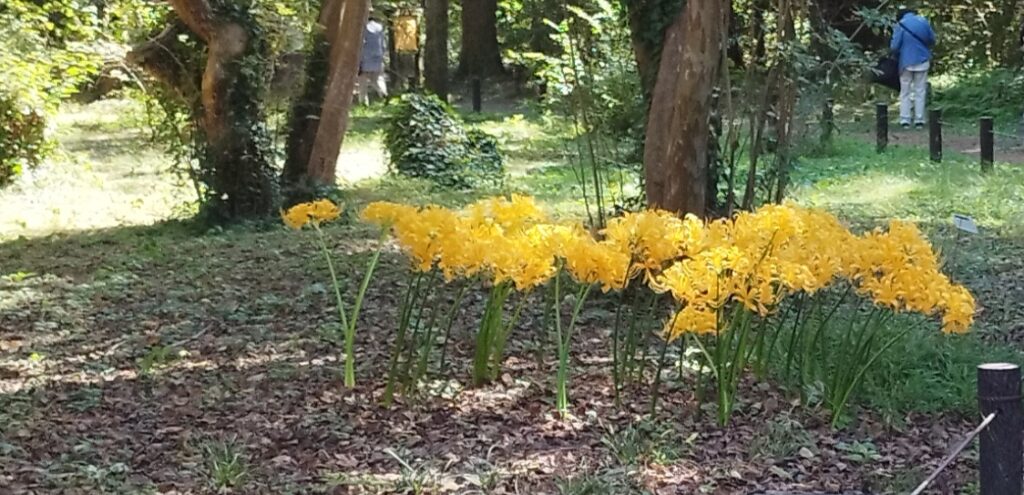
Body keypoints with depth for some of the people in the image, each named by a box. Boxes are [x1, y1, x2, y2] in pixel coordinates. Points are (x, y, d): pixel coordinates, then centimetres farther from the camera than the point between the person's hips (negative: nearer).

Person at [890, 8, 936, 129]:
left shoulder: (900, 25, -12)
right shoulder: (923, 21, -1)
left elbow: (894, 46, -13)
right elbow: (932, 40, 8)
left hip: (907, 62, -2)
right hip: (922, 61, 2)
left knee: (905, 92, 8)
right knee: (920, 91, 9)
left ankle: (905, 120, 3)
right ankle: (919, 120, 6)